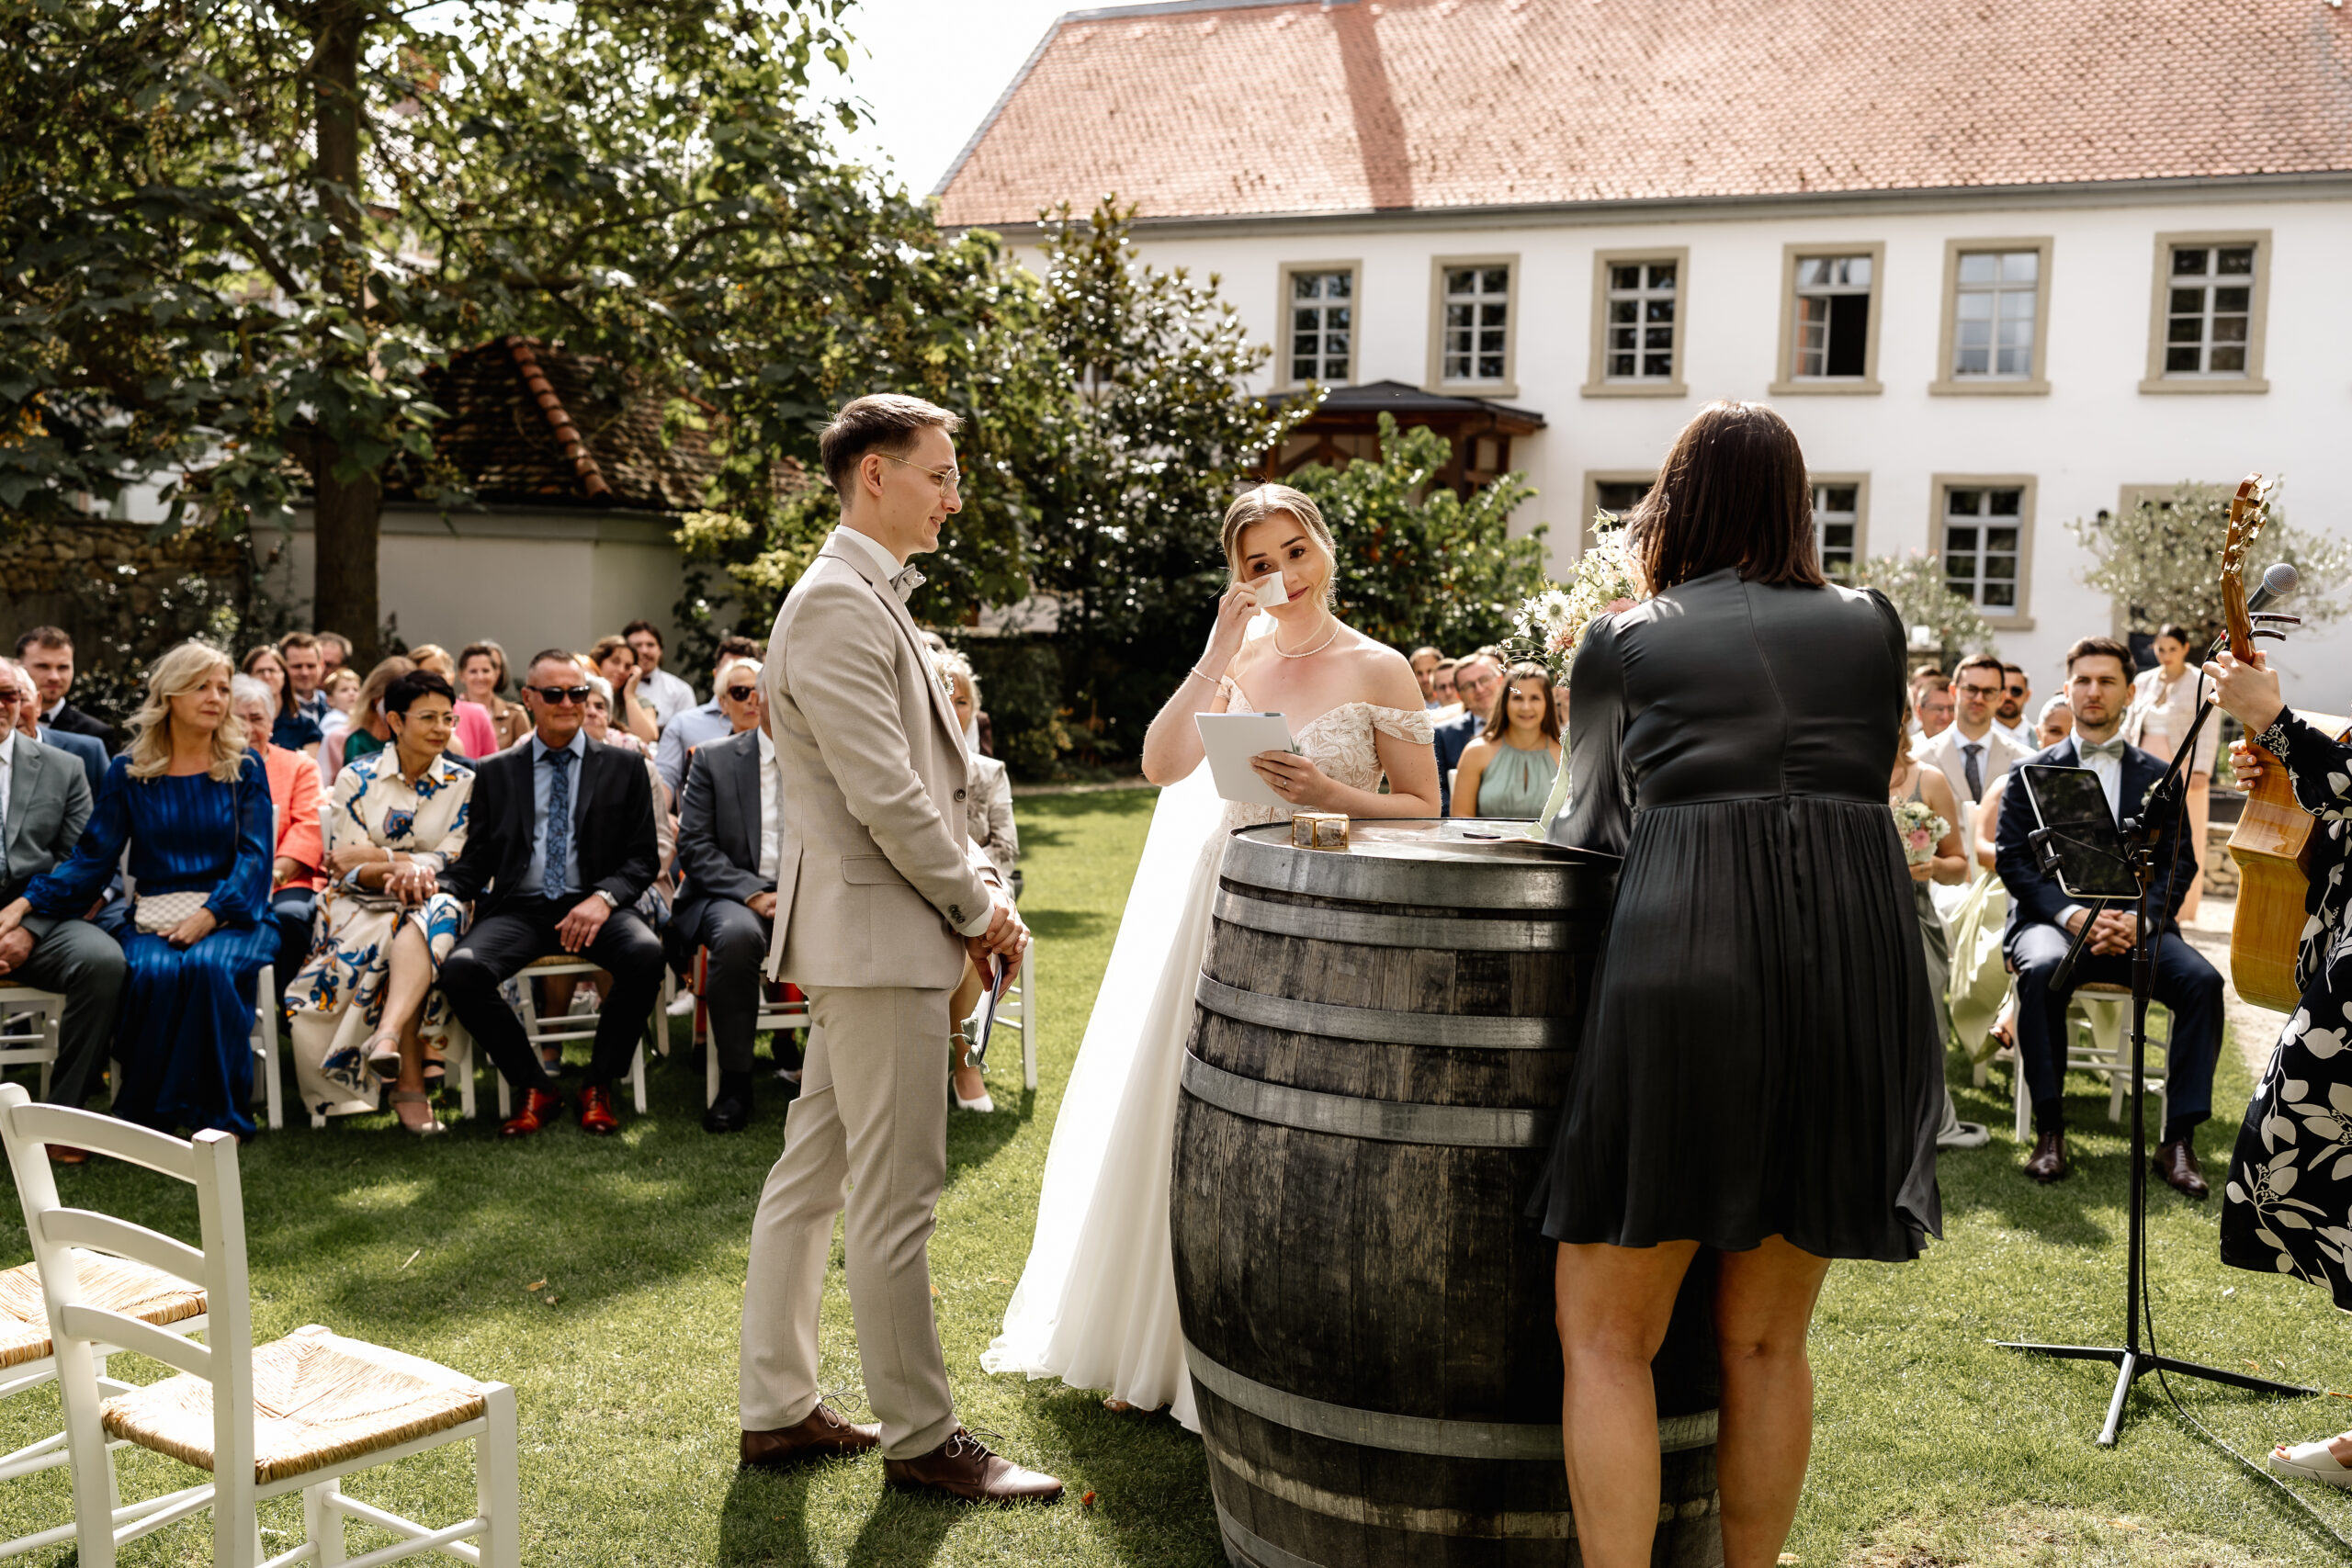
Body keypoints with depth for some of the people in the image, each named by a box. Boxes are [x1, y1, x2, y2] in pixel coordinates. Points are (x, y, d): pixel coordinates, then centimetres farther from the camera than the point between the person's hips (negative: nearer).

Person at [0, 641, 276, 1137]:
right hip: (155, 917, 1)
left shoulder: (245, 768, 7)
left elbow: (255, 855, -2)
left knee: (209, 966, -33)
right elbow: (93, 857, 7)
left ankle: (219, 1116, -22)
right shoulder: (129, 772, 10)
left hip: (233, 913, -1)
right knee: (153, 972, -32)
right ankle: (145, 1118, -17)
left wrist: (209, 916, -17)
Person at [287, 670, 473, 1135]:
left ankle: (388, 1038, -57)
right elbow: (344, 868, -1)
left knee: (431, 919, -37)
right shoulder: (356, 779, 5)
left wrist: (379, 857, -12)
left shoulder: (462, 783, 8)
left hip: (434, 903, 0)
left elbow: (453, 864, -1)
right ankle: (411, 1080, -35)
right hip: (362, 906, 0)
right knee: (395, 935, -35)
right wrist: (404, 867, -18)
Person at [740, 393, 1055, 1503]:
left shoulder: (870, 600, 17)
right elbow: (885, 795, -21)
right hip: (876, 927, -11)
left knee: (811, 1173, 15)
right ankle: (921, 1438, 9)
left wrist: (977, 890, 8)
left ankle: (778, 1409, 26)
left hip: (864, 934, 11)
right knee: (896, 1197, -2)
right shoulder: (839, 602, -16)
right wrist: (977, 907, -10)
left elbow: (926, 782, 19)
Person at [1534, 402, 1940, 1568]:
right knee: (1766, 1341, 15)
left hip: (1686, 958, -3)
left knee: (1607, 1337, 6)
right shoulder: (1872, 625, 17)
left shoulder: (1622, 642, 10)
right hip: (1860, 957, 4)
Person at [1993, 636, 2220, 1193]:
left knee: (2201, 980, -27)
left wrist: (2139, 918, -13)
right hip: (2052, 919, -2)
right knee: (2042, 970, -36)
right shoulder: (2032, 772, 10)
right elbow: (2013, 860, 1)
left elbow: (2178, 865, 7)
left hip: (2136, 924, 2)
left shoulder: (2158, 777, 15)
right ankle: (2050, 1131, -26)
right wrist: (2071, 914, -15)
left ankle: (2177, 1140, -20)